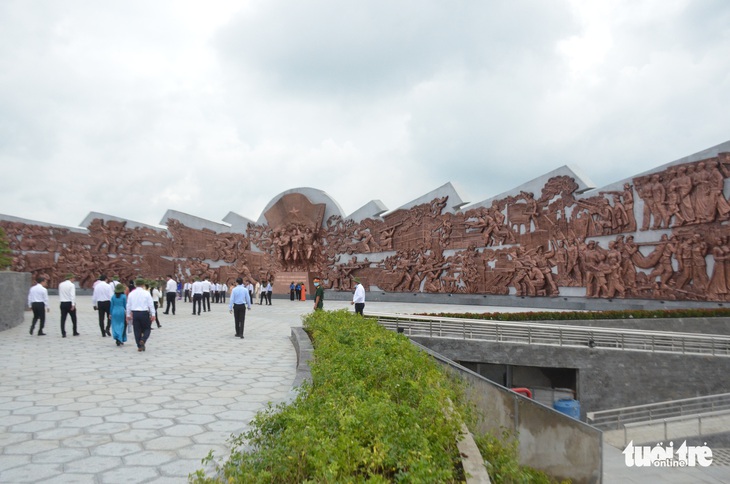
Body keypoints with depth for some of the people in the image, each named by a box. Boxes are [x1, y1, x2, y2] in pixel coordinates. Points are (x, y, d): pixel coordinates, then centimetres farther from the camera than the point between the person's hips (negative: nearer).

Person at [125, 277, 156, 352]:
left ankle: (139, 346, 11)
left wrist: (128, 315, 18)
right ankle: (143, 341, -15)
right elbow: (151, 305, -6)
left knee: (137, 330, 10)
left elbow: (128, 305, 9)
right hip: (144, 313, -3)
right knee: (147, 329, 10)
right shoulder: (146, 293, -5)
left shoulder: (131, 293, 5)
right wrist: (153, 314, -2)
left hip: (134, 313, 3)